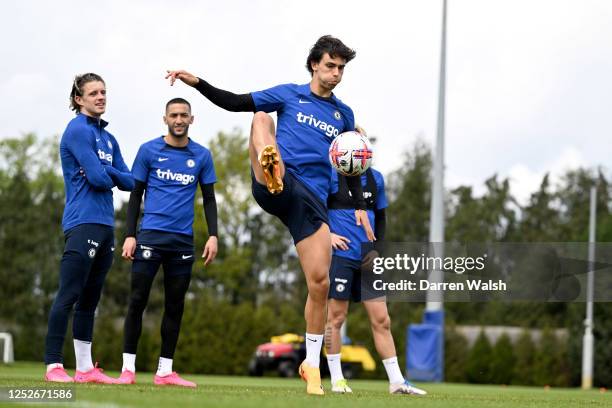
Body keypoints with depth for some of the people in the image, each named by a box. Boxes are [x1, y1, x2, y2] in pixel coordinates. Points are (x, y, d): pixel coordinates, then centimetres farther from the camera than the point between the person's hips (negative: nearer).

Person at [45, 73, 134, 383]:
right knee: (68, 296, -11)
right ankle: (53, 366, -11)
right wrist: (112, 175, 5)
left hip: (105, 225, 9)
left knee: (90, 300, 11)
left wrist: (106, 172, -4)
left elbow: (128, 182, 13)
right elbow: (96, 177, -16)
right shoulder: (78, 130, -6)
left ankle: (85, 368, 14)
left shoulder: (108, 138, 20)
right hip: (83, 223, -9)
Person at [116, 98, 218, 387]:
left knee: (175, 306, 5)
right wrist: (130, 235, -3)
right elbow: (135, 195, 5)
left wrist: (213, 235, 1)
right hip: (150, 235, -2)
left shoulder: (201, 156, 8)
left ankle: (165, 371, 10)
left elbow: (209, 199, 13)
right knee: (138, 301, -5)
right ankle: (128, 368, -1)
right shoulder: (149, 151, 3)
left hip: (183, 240, 3)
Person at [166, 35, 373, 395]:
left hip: (312, 199, 2)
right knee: (261, 117, -25)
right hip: (276, 189, -2)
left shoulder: (343, 114, 20)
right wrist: (198, 83, -1)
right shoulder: (289, 95, 12)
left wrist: (360, 206, 15)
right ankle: (271, 169, -61)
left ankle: (312, 364, 9)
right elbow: (235, 103, 10)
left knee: (320, 281, -8)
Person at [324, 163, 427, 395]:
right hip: (340, 254, -5)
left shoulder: (375, 179, 12)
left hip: (367, 259, 5)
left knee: (381, 319, 3)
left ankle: (396, 382, 5)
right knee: (336, 317, -1)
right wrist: (327, 235, -12)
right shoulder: (333, 176, -5)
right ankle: (336, 380, 8)